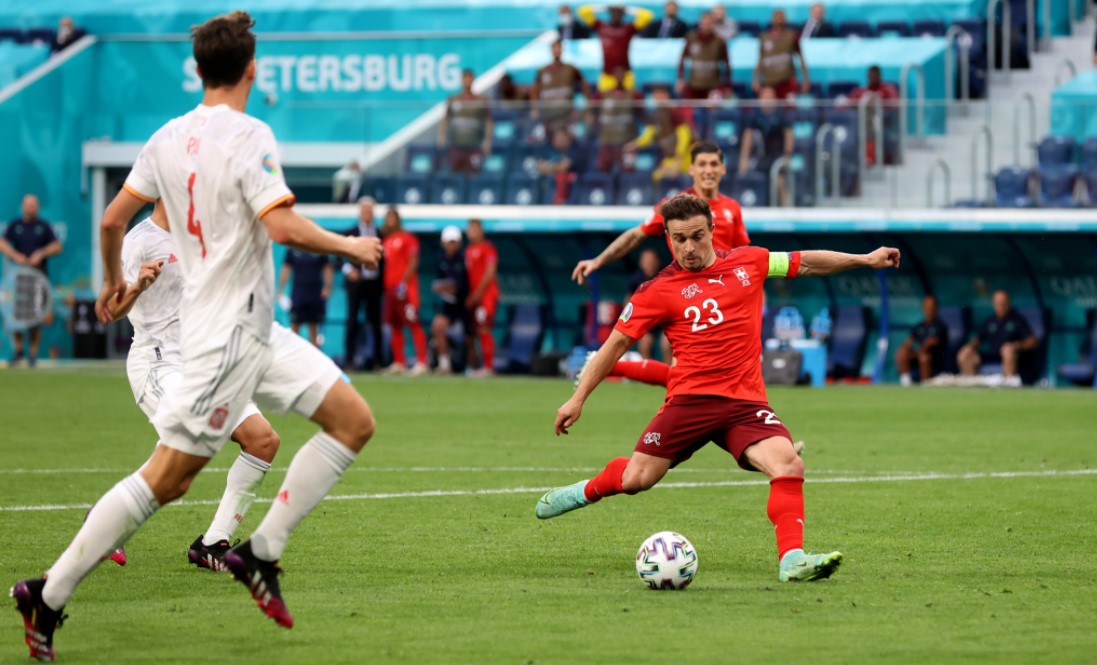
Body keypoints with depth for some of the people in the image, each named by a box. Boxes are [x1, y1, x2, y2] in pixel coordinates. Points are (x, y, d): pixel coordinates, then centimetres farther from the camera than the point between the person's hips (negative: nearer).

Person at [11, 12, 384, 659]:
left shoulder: (169, 138, 8)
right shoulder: (249, 137, -16)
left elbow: (113, 219, 12)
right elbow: (283, 227, -25)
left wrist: (113, 281, 29)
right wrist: (348, 245, -9)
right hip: (227, 332, -9)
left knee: (354, 421, 6)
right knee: (165, 479, -6)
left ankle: (260, 552, 6)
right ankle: (49, 595, 1)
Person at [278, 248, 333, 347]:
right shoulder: (292, 250, 3)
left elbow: (328, 269, 5)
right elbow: (286, 269, 6)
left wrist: (327, 287, -6)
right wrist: (280, 290, 2)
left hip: (316, 296, 0)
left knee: (314, 328, 5)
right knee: (295, 326, -4)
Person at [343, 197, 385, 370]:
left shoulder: (380, 234, 8)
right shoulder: (350, 233, 6)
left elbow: (383, 260, 9)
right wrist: (348, 269, -15)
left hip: (374, 283, 1)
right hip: (356, 282, -1)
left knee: (375, 322, 3)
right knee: (352, 321, -3)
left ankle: (377, 361, 7)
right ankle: (349, 360, -2)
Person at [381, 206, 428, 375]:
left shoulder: (407, 238, -4)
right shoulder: (386, 240, 17)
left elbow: (413, 263, -9)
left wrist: (404, 283, -15)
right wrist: (386, 285, 10)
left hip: (405, 289, -8)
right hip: (390, 288, 8)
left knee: (413, 324, -11)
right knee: (394, 326, 7)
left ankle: (421, 363, -14)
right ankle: (399, 363, 11)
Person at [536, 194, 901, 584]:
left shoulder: (749, 263, 10)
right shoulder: (659, 291, 1)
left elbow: (806, 263, 22)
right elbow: (618, 342, 6)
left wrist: (865, 260, 19)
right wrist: (578, 399, 6)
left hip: (747, 402, 2)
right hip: (691, 400, -2)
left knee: (789, 466, -21)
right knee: (636, 479, -2)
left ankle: (791, 560, -20)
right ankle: (586, 491, 31)